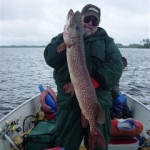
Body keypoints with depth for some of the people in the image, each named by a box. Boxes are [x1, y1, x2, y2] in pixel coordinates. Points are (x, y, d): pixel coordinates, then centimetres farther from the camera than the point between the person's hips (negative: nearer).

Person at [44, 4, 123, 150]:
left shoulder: (106, 41, 11)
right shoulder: (64, 38, 10)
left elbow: (116, 64, -5)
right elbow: (50, 59, -5)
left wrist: (98, 80, -21)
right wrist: (65, 38, -17)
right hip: (68, 100, 0)